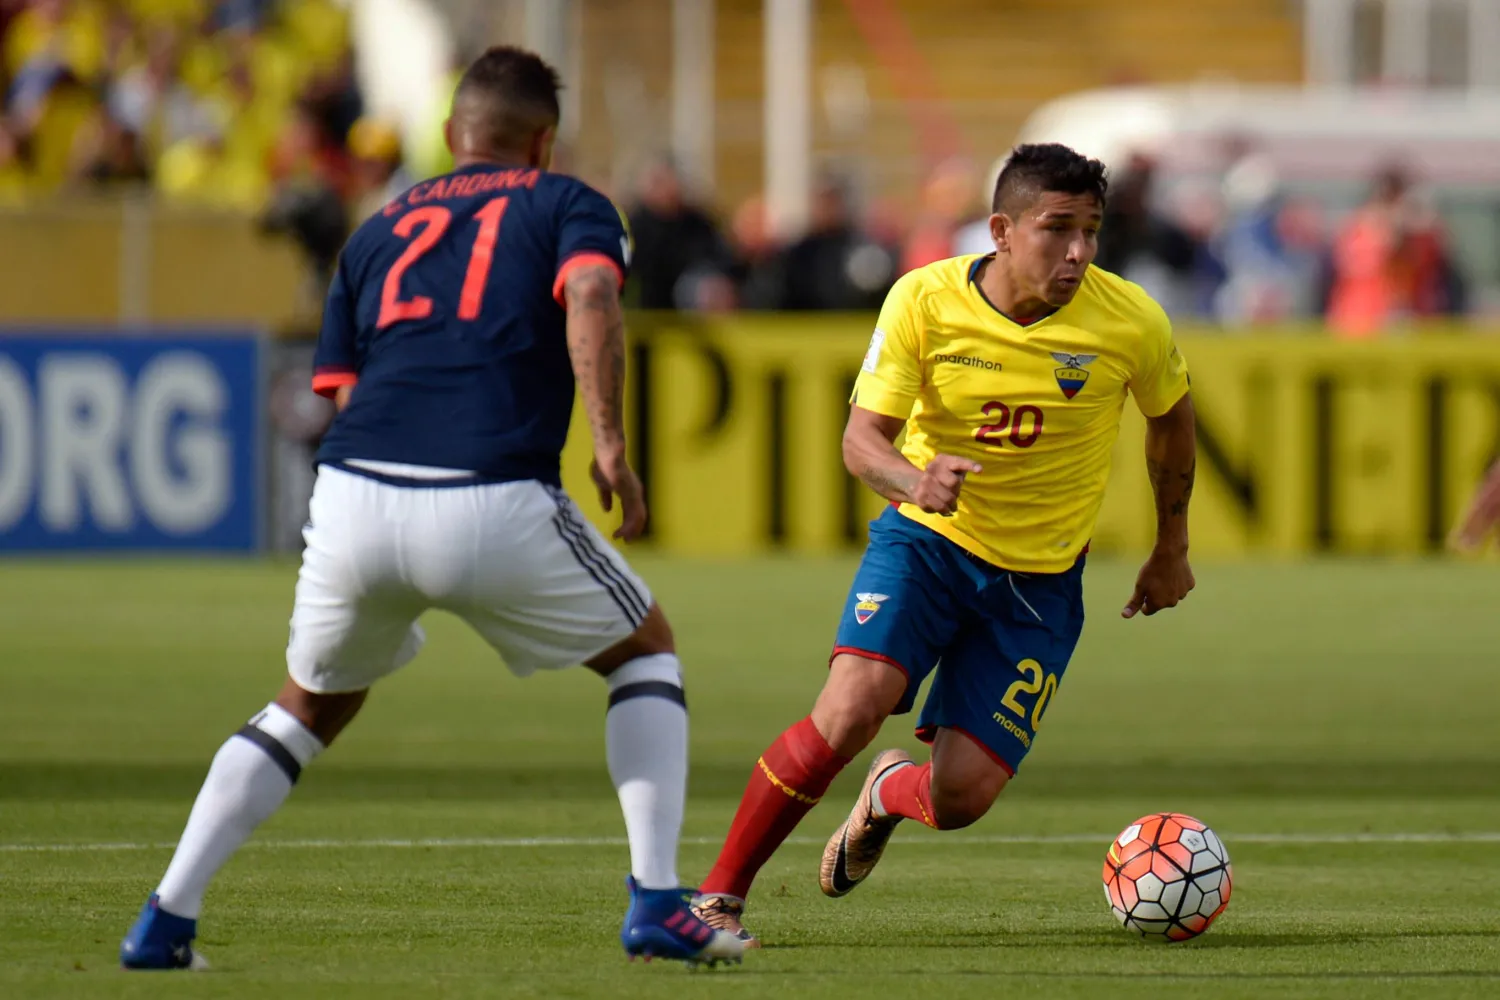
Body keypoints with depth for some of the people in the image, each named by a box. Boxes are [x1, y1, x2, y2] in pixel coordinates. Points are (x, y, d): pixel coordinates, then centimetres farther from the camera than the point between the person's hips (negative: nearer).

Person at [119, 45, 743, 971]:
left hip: (354, 500, 4)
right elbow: (590, 294, -7)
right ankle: (659, 905, 9)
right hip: (495, 505, -4)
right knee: (646, 649, 21)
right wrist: (611, 445, -10)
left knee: (311, 708, 27)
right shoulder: (565, 204, 16)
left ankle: (166, 921, 16)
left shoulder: (379, 232, 27)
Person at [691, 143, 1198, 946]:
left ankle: (889, 792, 30)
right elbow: (862, 437, -14)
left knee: (962, 796, -10)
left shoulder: (1129, 322, -12)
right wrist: (914, 481, -37)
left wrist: (1171, 551, 17)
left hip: (1039, 580, 1)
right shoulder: (925, 300, -15)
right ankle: (719, 894, -11)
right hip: (926, 541, -1)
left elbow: (1171, 419, 8)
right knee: (850, 707, -27)